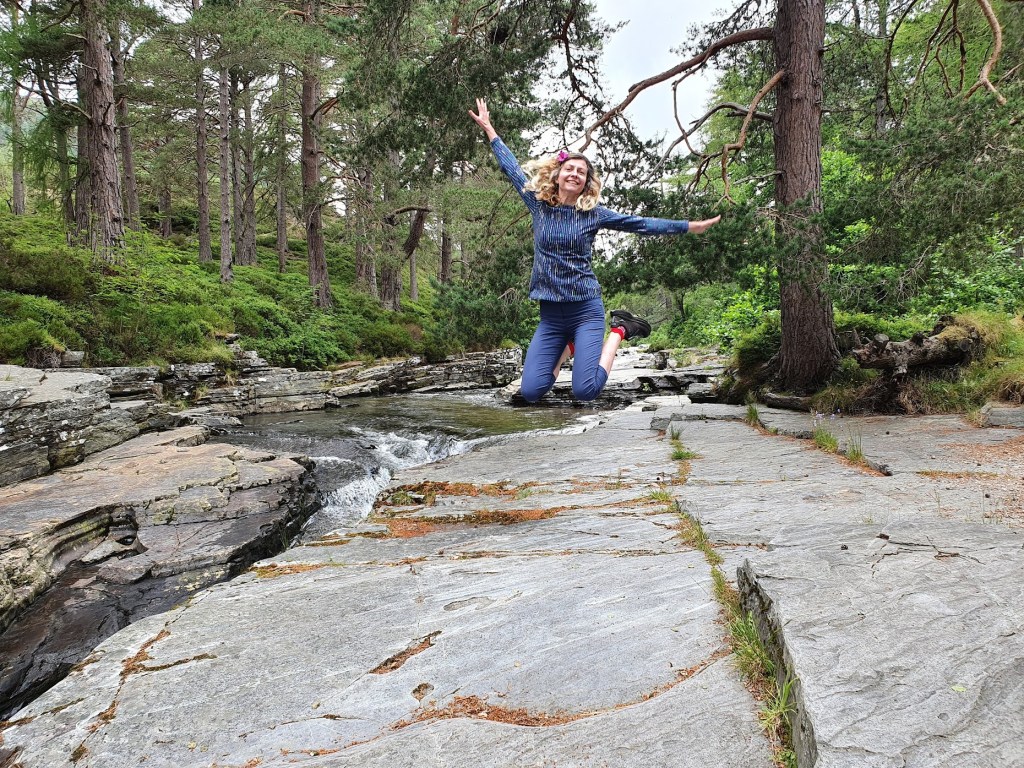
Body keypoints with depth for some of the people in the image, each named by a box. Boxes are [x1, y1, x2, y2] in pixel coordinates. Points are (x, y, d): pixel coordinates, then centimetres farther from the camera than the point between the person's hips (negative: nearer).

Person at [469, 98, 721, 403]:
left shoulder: (593, 214, 1)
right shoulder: (539, 205, 6)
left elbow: (641, 224, 3)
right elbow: (512, 170, 16)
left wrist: (690, 226, 1)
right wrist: (489, 130, 22)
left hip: (585, 309, -2)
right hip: (550, 314, 3)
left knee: (585, 392, -17)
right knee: (530, 393, -6)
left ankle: (619, 331, 11)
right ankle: (568, 345, 23)